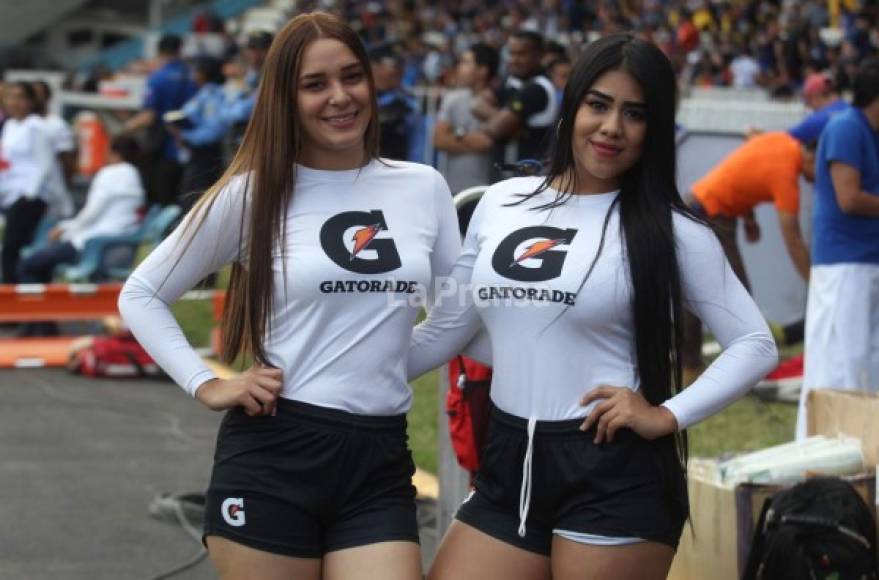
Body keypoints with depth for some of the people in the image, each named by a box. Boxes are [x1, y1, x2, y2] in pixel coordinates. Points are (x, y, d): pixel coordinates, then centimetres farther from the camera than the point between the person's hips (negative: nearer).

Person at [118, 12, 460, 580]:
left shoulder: (425, 188, 7)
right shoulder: (253, 192, -1)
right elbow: (141, 294, 5)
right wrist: (206, 385, -5)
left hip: (380, 461, 2)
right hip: (272, 455, -2)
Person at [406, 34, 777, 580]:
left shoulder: (670, 229, -4)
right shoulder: (501, 203, 8)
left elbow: (756, 344, -3)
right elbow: (446, 328, 16)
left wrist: (668, 416, -13)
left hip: (616, 476, -4)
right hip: (509, 466, 5)